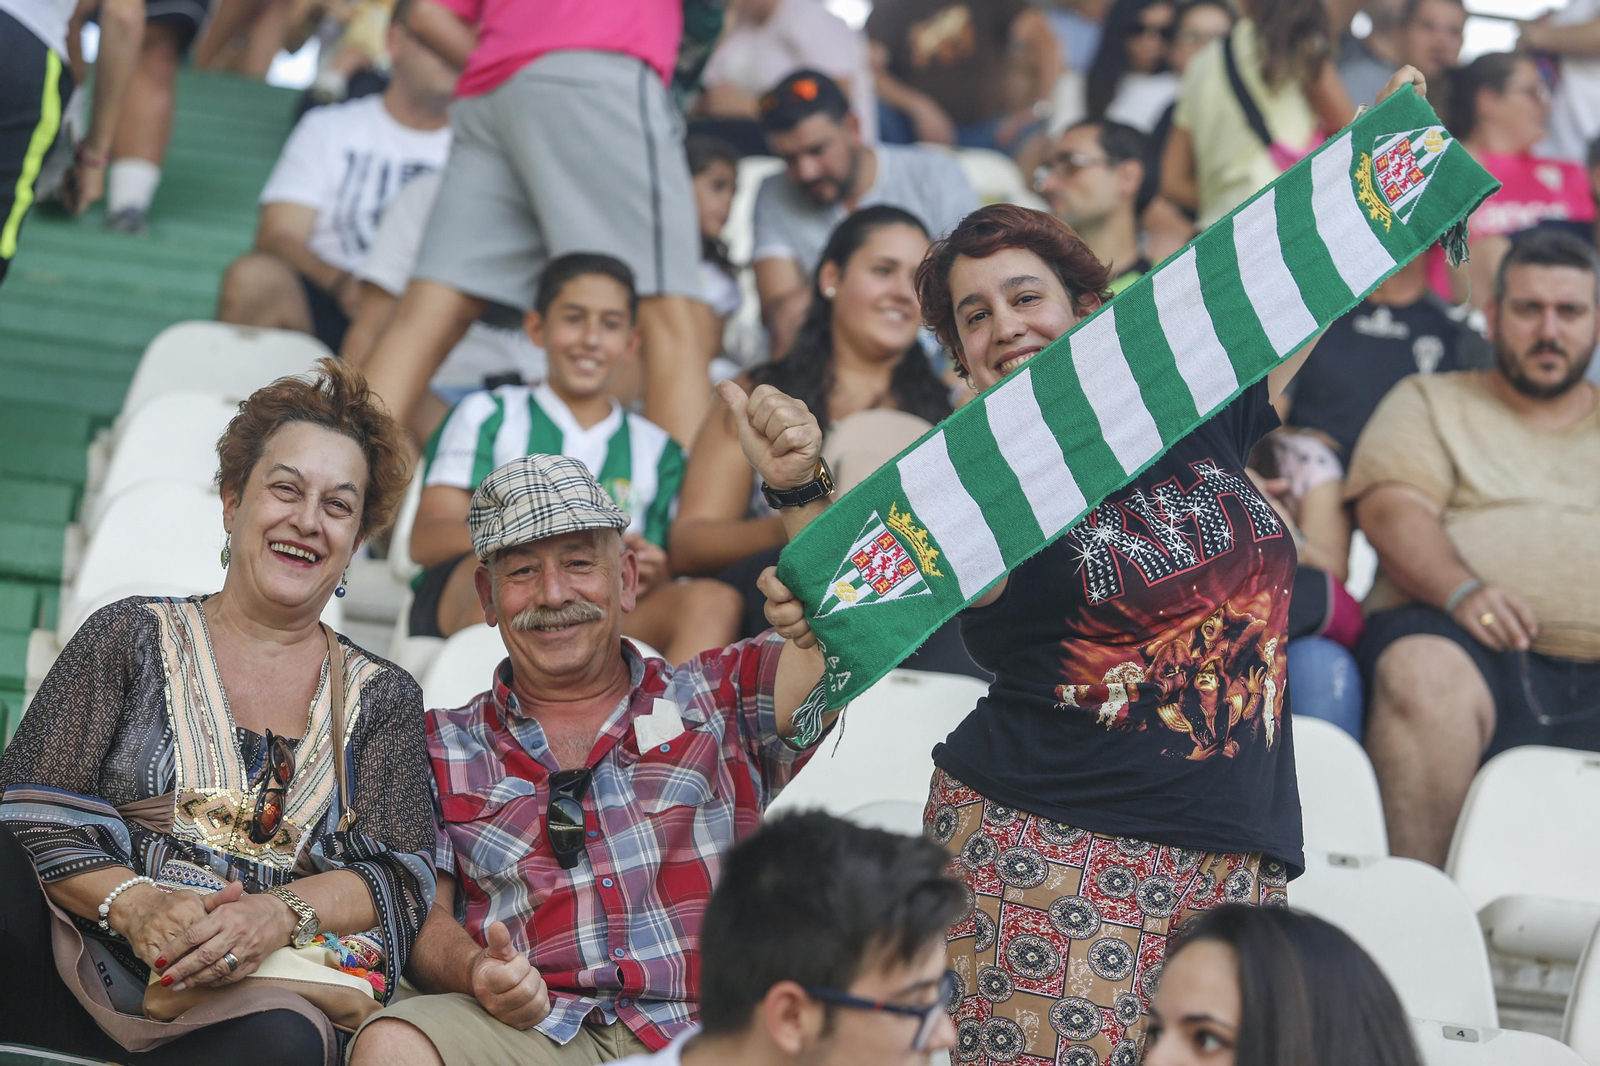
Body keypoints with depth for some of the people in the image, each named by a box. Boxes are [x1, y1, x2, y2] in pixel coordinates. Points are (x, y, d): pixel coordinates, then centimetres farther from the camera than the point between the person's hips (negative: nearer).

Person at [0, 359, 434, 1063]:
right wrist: (134, 905, -18)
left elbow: (398, 879, 5)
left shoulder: (383, 700, 19)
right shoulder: (131, 637, 14)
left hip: (260, 999, 1)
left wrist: (279, 914, -17)